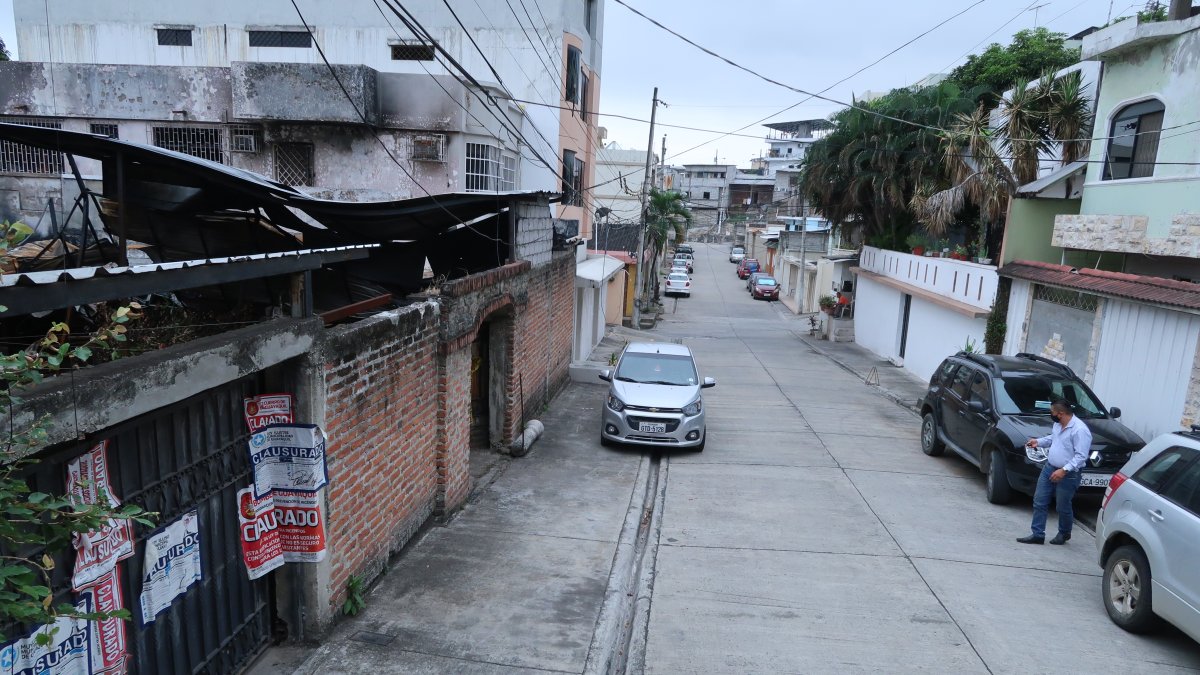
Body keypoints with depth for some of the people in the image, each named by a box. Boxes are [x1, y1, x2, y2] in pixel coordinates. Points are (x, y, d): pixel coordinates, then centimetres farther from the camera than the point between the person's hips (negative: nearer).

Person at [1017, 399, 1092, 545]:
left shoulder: (1080, 430, -22)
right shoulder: (1058, 424, 5)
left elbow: (1081, 456, -23)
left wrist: (1064, 470, -27)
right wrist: (1039, 442, 11)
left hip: (1068, 474, -8)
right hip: (1049, 467, 8)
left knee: (1063, 507, 8)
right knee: (1039, 501, 6)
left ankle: (1064, 534, 32)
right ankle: (1037, 534, 12)